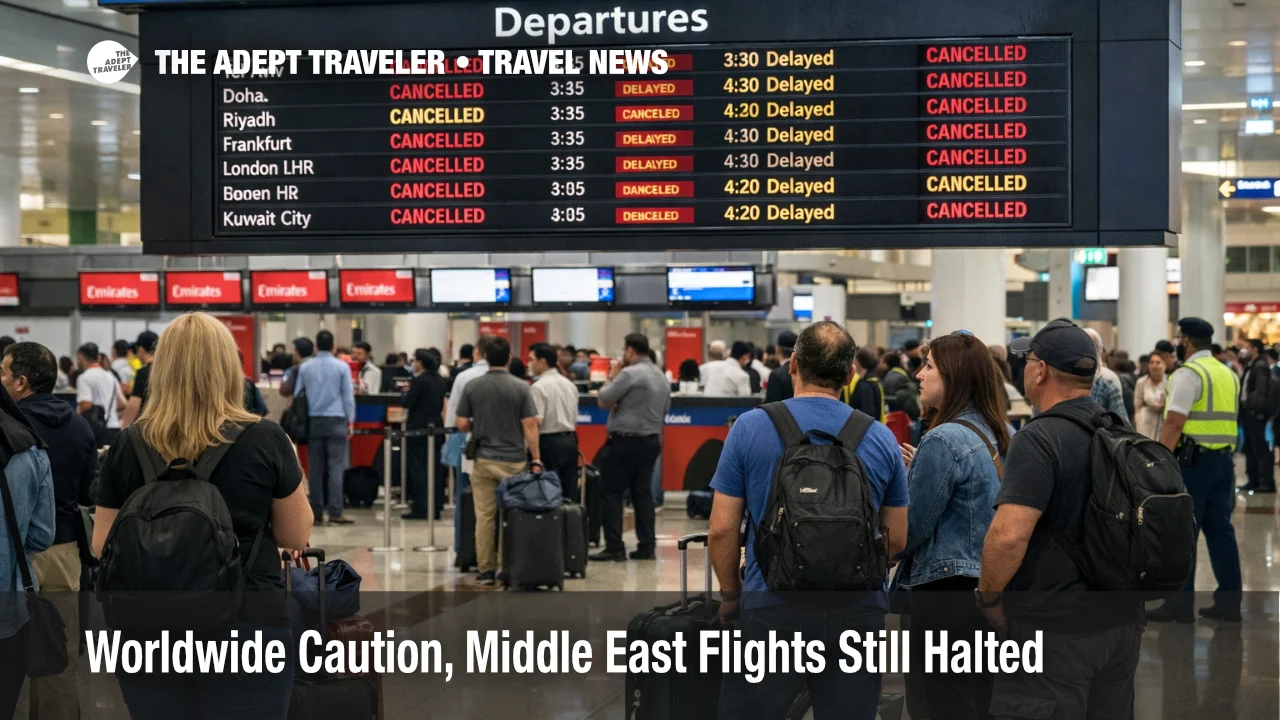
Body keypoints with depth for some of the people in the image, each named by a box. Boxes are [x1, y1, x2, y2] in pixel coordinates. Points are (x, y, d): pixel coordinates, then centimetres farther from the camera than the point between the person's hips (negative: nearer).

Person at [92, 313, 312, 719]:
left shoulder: (129, 446, -3)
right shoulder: (266, 441, -7)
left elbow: (102, 548, 4)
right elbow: (297, 537, 2)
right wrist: (297, 488, 18)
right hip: (248, 627, -2)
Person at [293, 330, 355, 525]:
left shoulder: (305, 368, 4)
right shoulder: (342, 367, -3)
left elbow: (297, 395, 11)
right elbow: (348, 396, 0)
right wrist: (350, 421, 8)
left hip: (314, 421, 3)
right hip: (336, 421, -3)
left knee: (315, 467, 6)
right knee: (336, 466, -4)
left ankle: (316, 511, 6)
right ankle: (335, 512, -9)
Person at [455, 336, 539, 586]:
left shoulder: (472, 387, -1)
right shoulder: (521, 388, -6)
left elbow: (462, 425, 1)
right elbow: (530, 426, -8)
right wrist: (536, 457, -1)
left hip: (483, 459, 1)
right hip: (514, 460, -1)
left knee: (484, 516, 4)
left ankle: (486, 569, 5)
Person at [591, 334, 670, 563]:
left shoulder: (629, 374, -15)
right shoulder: (662, 377, 13)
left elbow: (604, 400, -11)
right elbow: (664, 411, 19)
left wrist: (611, 377, 2)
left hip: (625, 441, -8)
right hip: (652, 440, 8)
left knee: (611, 492, -2)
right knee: (643, 492, 11)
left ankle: (615, 547, -5)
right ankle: (646, 546, 9)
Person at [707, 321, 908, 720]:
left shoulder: (750, 427, -4)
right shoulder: (881, 439, 1)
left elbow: (722, 528, -3)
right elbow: (896, 539, 8)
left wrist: (730, 593, 12)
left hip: (772, 607, -2)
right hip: (856, 610, 2)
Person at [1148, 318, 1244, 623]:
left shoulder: (1188, 374, -11)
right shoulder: (1228, 374, 16)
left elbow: (1174, 424, -17)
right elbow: (1227, 421, 14)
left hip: (1192, 460, -8)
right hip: (1224, 460, 8)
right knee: (1220, 530, 11)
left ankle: (1180, 604, -1)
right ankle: (1229, 602, 13)